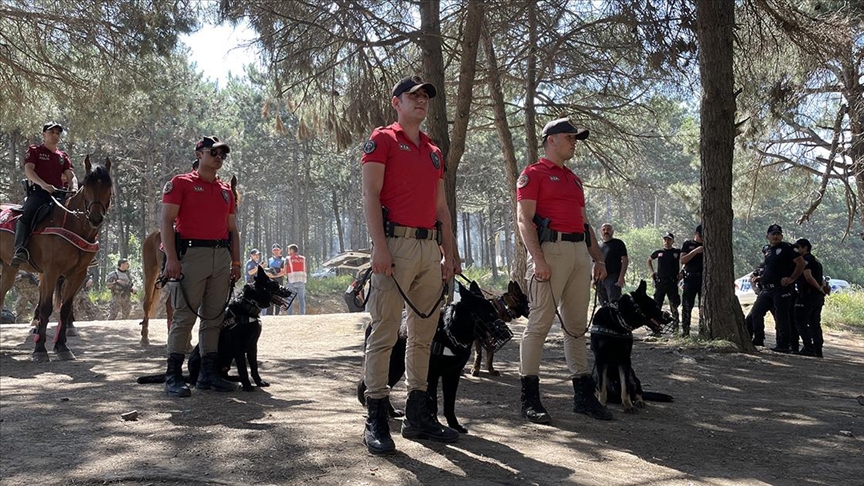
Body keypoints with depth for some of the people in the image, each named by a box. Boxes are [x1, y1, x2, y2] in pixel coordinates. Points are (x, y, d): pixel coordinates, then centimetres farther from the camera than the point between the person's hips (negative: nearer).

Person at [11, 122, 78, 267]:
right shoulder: (34, 151, 14)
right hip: (38, 192, -5)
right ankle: (21, 250, -45)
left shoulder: (63, 156, 25)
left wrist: (74, 189, -12)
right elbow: (28, 170, -3)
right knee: (26, 215, -31)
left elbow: (70, 176, 13)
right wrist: (43, 184, -22)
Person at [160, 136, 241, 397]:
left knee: (214, 317, 7)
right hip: (191, 254, -6)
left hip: (221, 257, 6)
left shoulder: (226, 190, 19)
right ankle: (173, 376, -2)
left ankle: (209, 373, 14)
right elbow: (166, 222, -6)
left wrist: (236, 262, 11)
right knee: (184, 316, -7)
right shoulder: (180, 183, 2)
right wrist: (171, 258, -16)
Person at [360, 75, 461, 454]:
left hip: (431, 248, 7)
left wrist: (451, 253, 15)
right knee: (384, 332, -7)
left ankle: (418, 415, 18)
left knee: (423, 334, 9)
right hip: (396, 242, -7)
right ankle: (376, 419, -1)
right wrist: (380, 247, -17)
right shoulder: (383, 139, 2)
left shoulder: (434, 151, 22)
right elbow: (370, 196, -8)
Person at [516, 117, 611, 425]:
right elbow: (524, 219, -9)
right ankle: (530, 398, -3)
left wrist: (599, 258, 17)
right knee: (540, 322, -8)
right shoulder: (533, 174, 1)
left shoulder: (574, 179, 25)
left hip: (580, 252, 8)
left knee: (577, 326, 9)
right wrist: (538, 259, -19)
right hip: (550, 249, -8)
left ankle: (583, 396, 15)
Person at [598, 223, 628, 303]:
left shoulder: (618, 243, 4)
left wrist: (621, 277, -14)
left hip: (613, 278, -6)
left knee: (614, 302, -17)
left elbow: (625, 260, -3)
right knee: (604, 305, 7)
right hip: (600, 279, 6)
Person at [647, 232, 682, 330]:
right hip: (660, 282, 2)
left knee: (674, 307, -2)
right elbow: (649, 260, 25)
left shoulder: (678, 252, 2)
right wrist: (652, 272, 13)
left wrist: (681, 273, -2)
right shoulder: (658, 252, 8)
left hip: (672, 283, -2)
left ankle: (675, 328, 3)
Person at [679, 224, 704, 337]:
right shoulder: (687, 244, 7)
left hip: (704, 279, 2)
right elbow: (682, 260, -6)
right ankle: (685, 331, 1)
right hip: (690, 278, -2)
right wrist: (695, 251, -15)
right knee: (686, 306, -2)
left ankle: (703, 331, 5)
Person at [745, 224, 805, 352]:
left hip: (782, 288, -8)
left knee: (781, 317, -5)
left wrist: (791, 279, -13)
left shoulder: (786, 248, -5)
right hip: (766, 289, 8)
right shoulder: (766, 249, 16)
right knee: (754, 314, 6)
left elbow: (801, 263, -10)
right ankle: (758, 340, 14)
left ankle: (784, 345, 0)